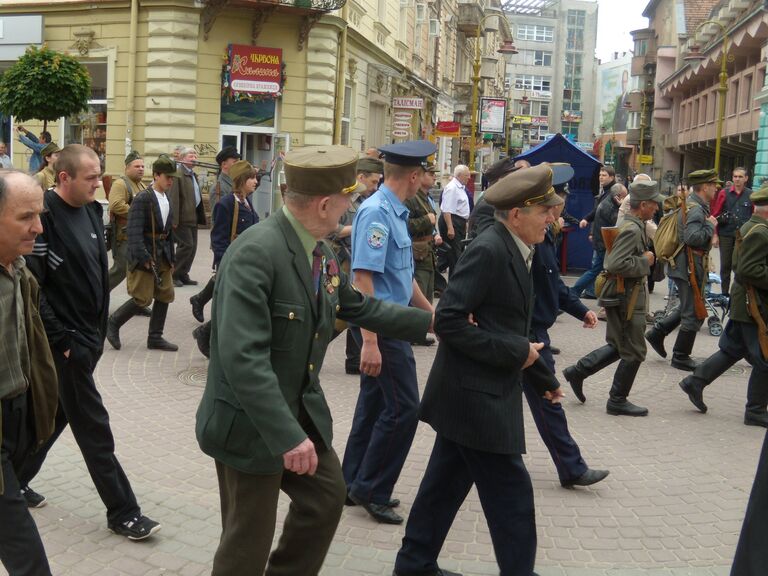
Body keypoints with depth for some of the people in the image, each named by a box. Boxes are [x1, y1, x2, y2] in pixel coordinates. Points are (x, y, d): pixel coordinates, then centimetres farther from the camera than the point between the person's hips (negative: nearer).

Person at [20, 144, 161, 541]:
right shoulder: (44, 217, -18)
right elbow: (31, 287, -19)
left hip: (89, 336, 8)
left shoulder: (90, 211, 7)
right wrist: (60, 339, -17)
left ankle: (16, 481, 38)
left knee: (56, 416, 20)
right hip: (65, 342, -8)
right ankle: (122, 511, 9)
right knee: (93, 427, 0)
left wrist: (99, 329, 14)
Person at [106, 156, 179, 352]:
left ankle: (155, 338, 16)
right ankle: (113, 323, 16)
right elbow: (134, 232, -20)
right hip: (144, 256, -8)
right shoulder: (142, 199, -14)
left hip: (162, 256, 8)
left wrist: (171, 258, 14)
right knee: (142, 299, -5)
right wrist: (144, 258, -24)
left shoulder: (167, 199, 10)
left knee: (165, 295, 7)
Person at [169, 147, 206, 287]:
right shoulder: (177, 175, -12)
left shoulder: (193, 175, 18)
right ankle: (173, 275, 3)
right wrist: (174, 220, -22)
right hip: (182, 219, -9)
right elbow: (173, 198, -18)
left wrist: (200, 216, 14)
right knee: (186, 245, -9)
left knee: (192, 246, 10)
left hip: (193, 218, 9)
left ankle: (182, 275, 19)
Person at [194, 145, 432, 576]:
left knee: (327, 497, 22)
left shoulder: (322, 252, 2)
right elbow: (243, 357, -34)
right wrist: (286, 435, -36)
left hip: (303, 410, 9)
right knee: (249, 540, 6)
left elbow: (358, 306, 18)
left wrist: (430, 320, 17)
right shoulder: (255, 253, -27)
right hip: (251, 424, -9)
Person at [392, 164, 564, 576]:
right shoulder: (488, 250, -20)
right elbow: (449, 321, -24)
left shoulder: (511, 250, 10)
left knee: (446, 482, 17)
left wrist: (543, 376, 25)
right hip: (476, 394, -10)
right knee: (511, 492, -1)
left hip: (473, 393, 10)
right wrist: (515, 353, -20)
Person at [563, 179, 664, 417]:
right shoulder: (632, 230, -21)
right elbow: (616, 264, -31)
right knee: (633, 352, 2)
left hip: (622, 295, 10)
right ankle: (617, 401, 13)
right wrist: (645, 261, -19)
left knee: (617, 347, 20)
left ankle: (578, 371, 21)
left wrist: (644, 258, 13)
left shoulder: (630, 225, 11)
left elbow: (611, 259, 23)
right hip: (626, 298, -10)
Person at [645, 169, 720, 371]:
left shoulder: (688, 204, 11)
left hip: (681, 265, 10)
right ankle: (681, 357, 9)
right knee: (694, 314, 0)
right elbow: (693, 238, -32)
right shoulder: (696, 209, -20)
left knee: (687, 308, 22)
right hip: (689, 268, -10)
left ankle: (657, 332, 21)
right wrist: (710, 225, -17)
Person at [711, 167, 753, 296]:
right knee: (725, 266, 9)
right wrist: (715, 235, -4)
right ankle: (724, 294, 19)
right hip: (726, 235, 0)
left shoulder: (751, 195, 1)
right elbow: (715, 215, 1)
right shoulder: (724, 193, 0)